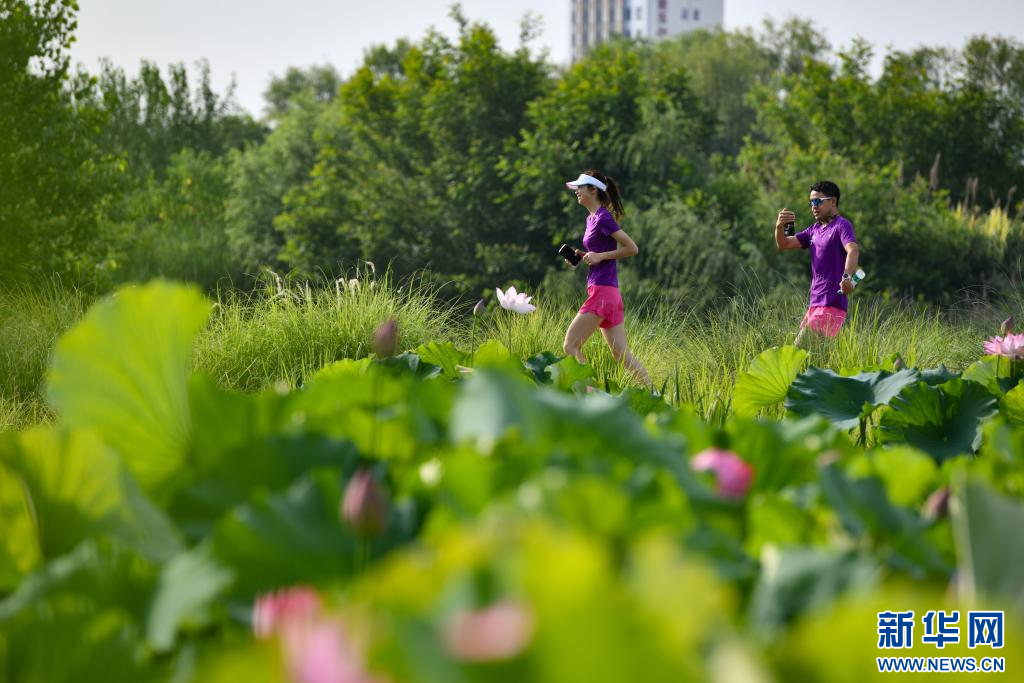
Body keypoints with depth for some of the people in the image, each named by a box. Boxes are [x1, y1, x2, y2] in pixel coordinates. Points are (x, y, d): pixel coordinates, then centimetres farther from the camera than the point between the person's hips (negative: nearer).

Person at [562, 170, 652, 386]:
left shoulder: (603, 218, -10)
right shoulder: (592, 218, 18)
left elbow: (632, 248, -13)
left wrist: (600, 256, -14)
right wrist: (582, 256, 10)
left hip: (602, 292, -10)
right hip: (610, 294, 10)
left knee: (570, 346, -7)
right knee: (622, 354, 6)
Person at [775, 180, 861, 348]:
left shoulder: (841, 225, -7)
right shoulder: (814, 229, 20)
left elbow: (853, 250, -25)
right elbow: (784, 244, 20)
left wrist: (847, 277, -45)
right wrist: (780, 227, -2)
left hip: (832, 305, -9)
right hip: (814, 304, 9)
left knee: (801, 348, -19)